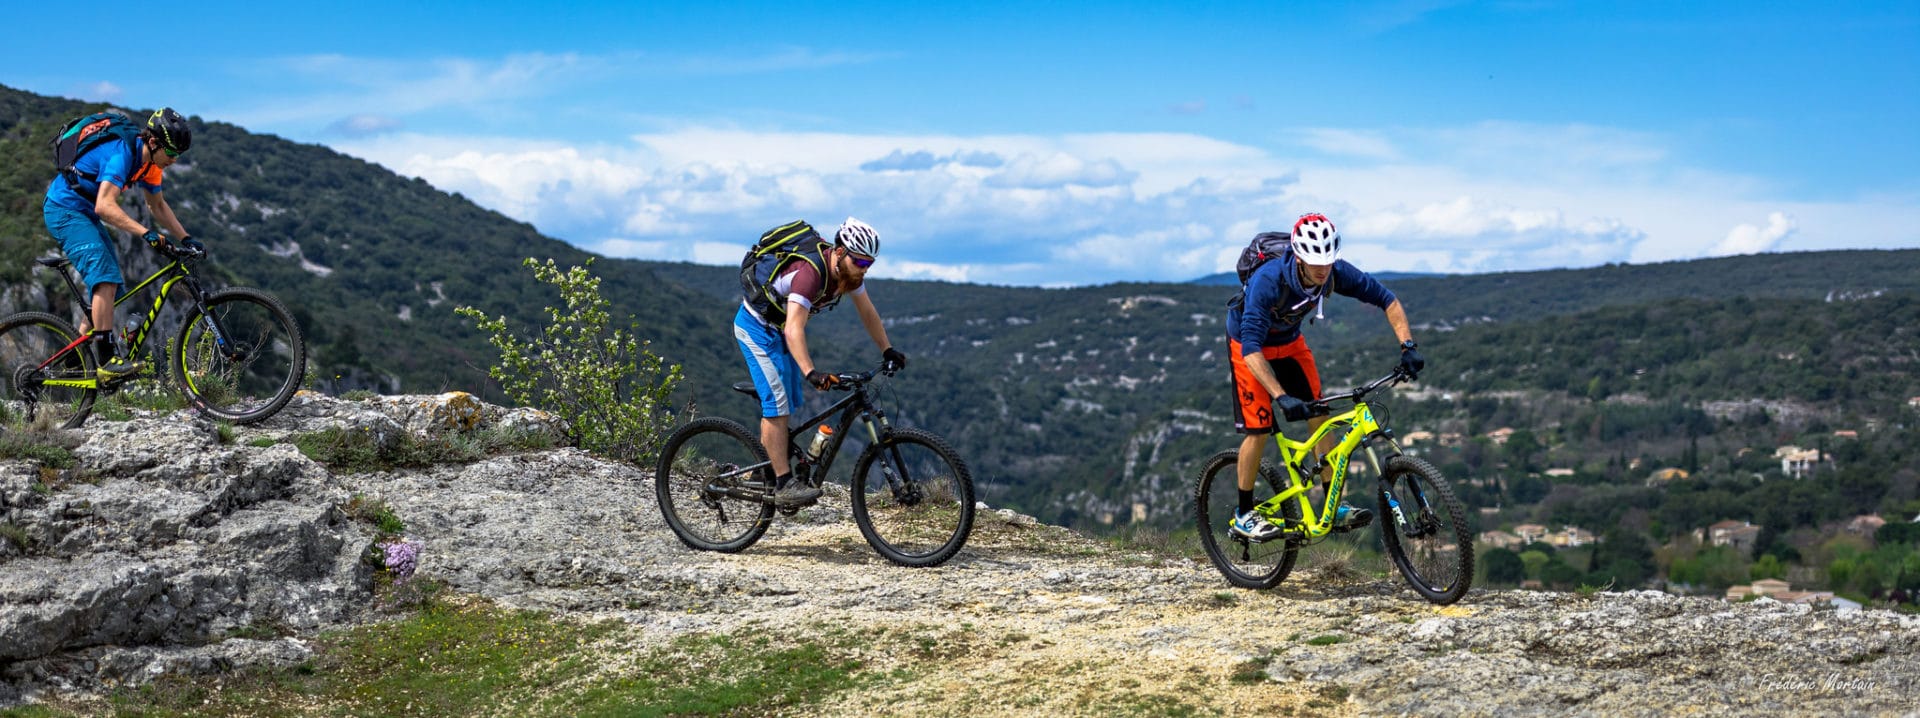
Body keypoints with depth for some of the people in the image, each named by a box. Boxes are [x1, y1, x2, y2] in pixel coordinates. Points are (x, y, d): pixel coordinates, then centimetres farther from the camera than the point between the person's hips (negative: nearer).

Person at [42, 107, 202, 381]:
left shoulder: (151, 163, 0)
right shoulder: (122, 154, -28)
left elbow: (157, 205, 13)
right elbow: (105, 206, -39)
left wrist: (186, 238, 4)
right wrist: (147, 234, -45)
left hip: (85, 214, 10)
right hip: (64, 209, -10)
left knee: (111, 282, 10)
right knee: (106, 277, -24)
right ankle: (108, 360, -29)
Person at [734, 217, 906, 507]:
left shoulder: (850, 270, -10)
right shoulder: (811, 272, -35)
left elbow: (867, 312, 7)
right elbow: (794, 329, -44)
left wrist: (888, 350, 8)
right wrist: (810, 372, -54)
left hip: (779, 328, 9)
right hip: (756, 326, -9)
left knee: (791, 404, 11)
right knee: (777, 402, -17)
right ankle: (784, 485, -18)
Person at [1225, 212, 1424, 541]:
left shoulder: (1336, 272, -25)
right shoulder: (1268, 280, -39)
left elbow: (1387, 299, -13)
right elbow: (1251, 347, -43)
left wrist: (1408, 346, -26)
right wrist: (1281, 397, -52)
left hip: (1290, 343, 5)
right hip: (1249, 345, -5)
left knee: (1321, 418, -2)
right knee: (1259, 430, -9)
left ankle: (1333, 508, 6)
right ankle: (1244, 515, 6)